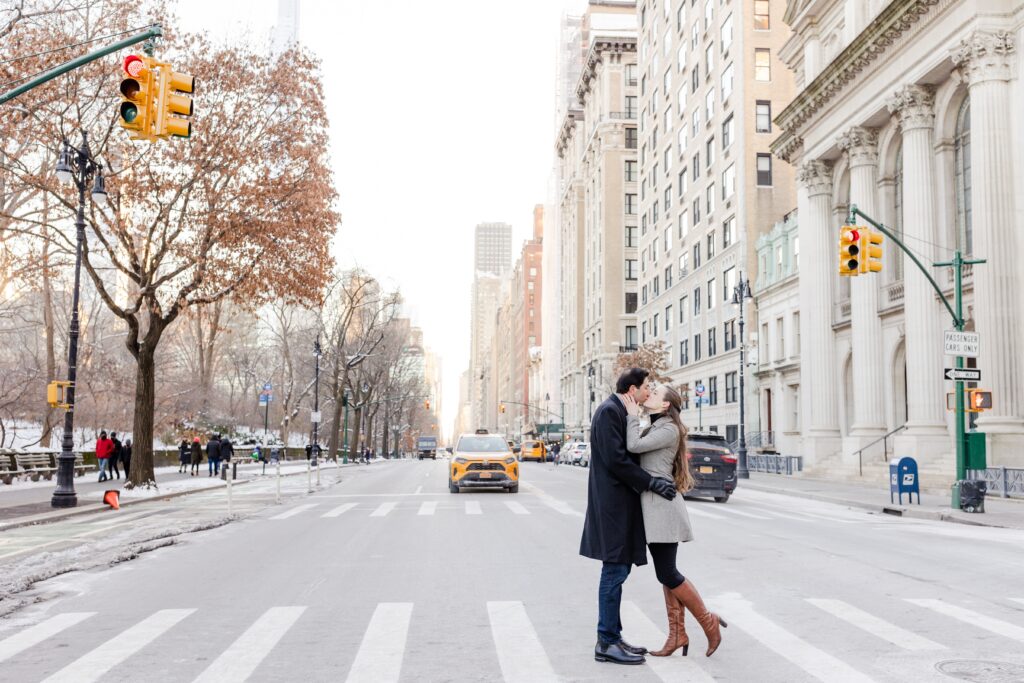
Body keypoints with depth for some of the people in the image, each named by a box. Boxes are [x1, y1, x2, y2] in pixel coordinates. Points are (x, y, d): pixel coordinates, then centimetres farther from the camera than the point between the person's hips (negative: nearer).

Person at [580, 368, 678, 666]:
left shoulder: (620, 412, 16)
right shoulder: (608, 411, -14)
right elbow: (615, 459, -21)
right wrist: (652, 482, -18)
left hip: (621, 504, 10)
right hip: (612, 504, -10)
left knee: (617, 570, 13)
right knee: (615, 571, -5)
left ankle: (611, 637, 20)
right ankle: (607, 643, 2)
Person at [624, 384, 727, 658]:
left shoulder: (669, 429, -11)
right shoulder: (653, 429, 17)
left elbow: (634, 446, -21)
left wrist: (633, 415, -9)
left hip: (662, 506, -9)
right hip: (652, 506, 9)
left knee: (667, 574, -6)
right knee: (666, 573, 9)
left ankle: (709, 623, 8)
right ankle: (677, 634, 13)